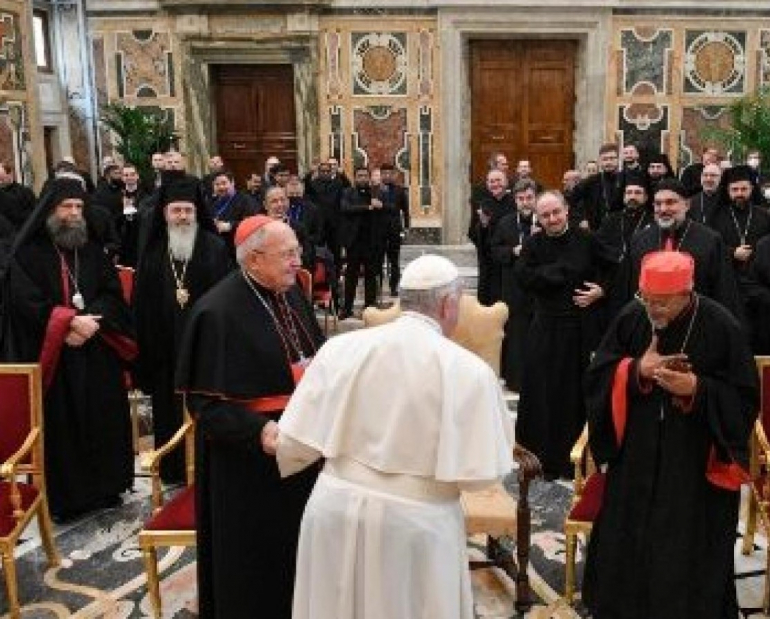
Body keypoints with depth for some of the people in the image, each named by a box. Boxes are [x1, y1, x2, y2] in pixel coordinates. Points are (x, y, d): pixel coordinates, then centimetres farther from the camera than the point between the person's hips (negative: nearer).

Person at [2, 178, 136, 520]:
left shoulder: (94, 250, 10)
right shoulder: (28, 252, -3)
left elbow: (113, 293, 3)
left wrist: (89, 323, -15)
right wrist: (71, 321, -20)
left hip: (97, 356, 4)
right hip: (54, 357, -4)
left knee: (102, 420, 8)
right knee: (61, 425, 1)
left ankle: (104, 486, 21)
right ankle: (64, 497, 12)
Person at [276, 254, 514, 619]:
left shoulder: (340, 347, -6)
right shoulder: (469, 370, -14)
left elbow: (295, 445, -3)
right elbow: (479, 475, -12)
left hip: (334, 509, 3)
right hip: (415, 523, -2)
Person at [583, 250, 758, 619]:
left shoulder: (721, 327, -13)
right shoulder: (630, 317, -5)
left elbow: (745, 399, -8)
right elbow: (596, 376, 0)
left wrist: (697, 389, -24)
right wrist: (635, 370, -18)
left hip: (697, 464, -3)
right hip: (634, 457, 3)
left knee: (687, 552, 7)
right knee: (626, 540, 13)